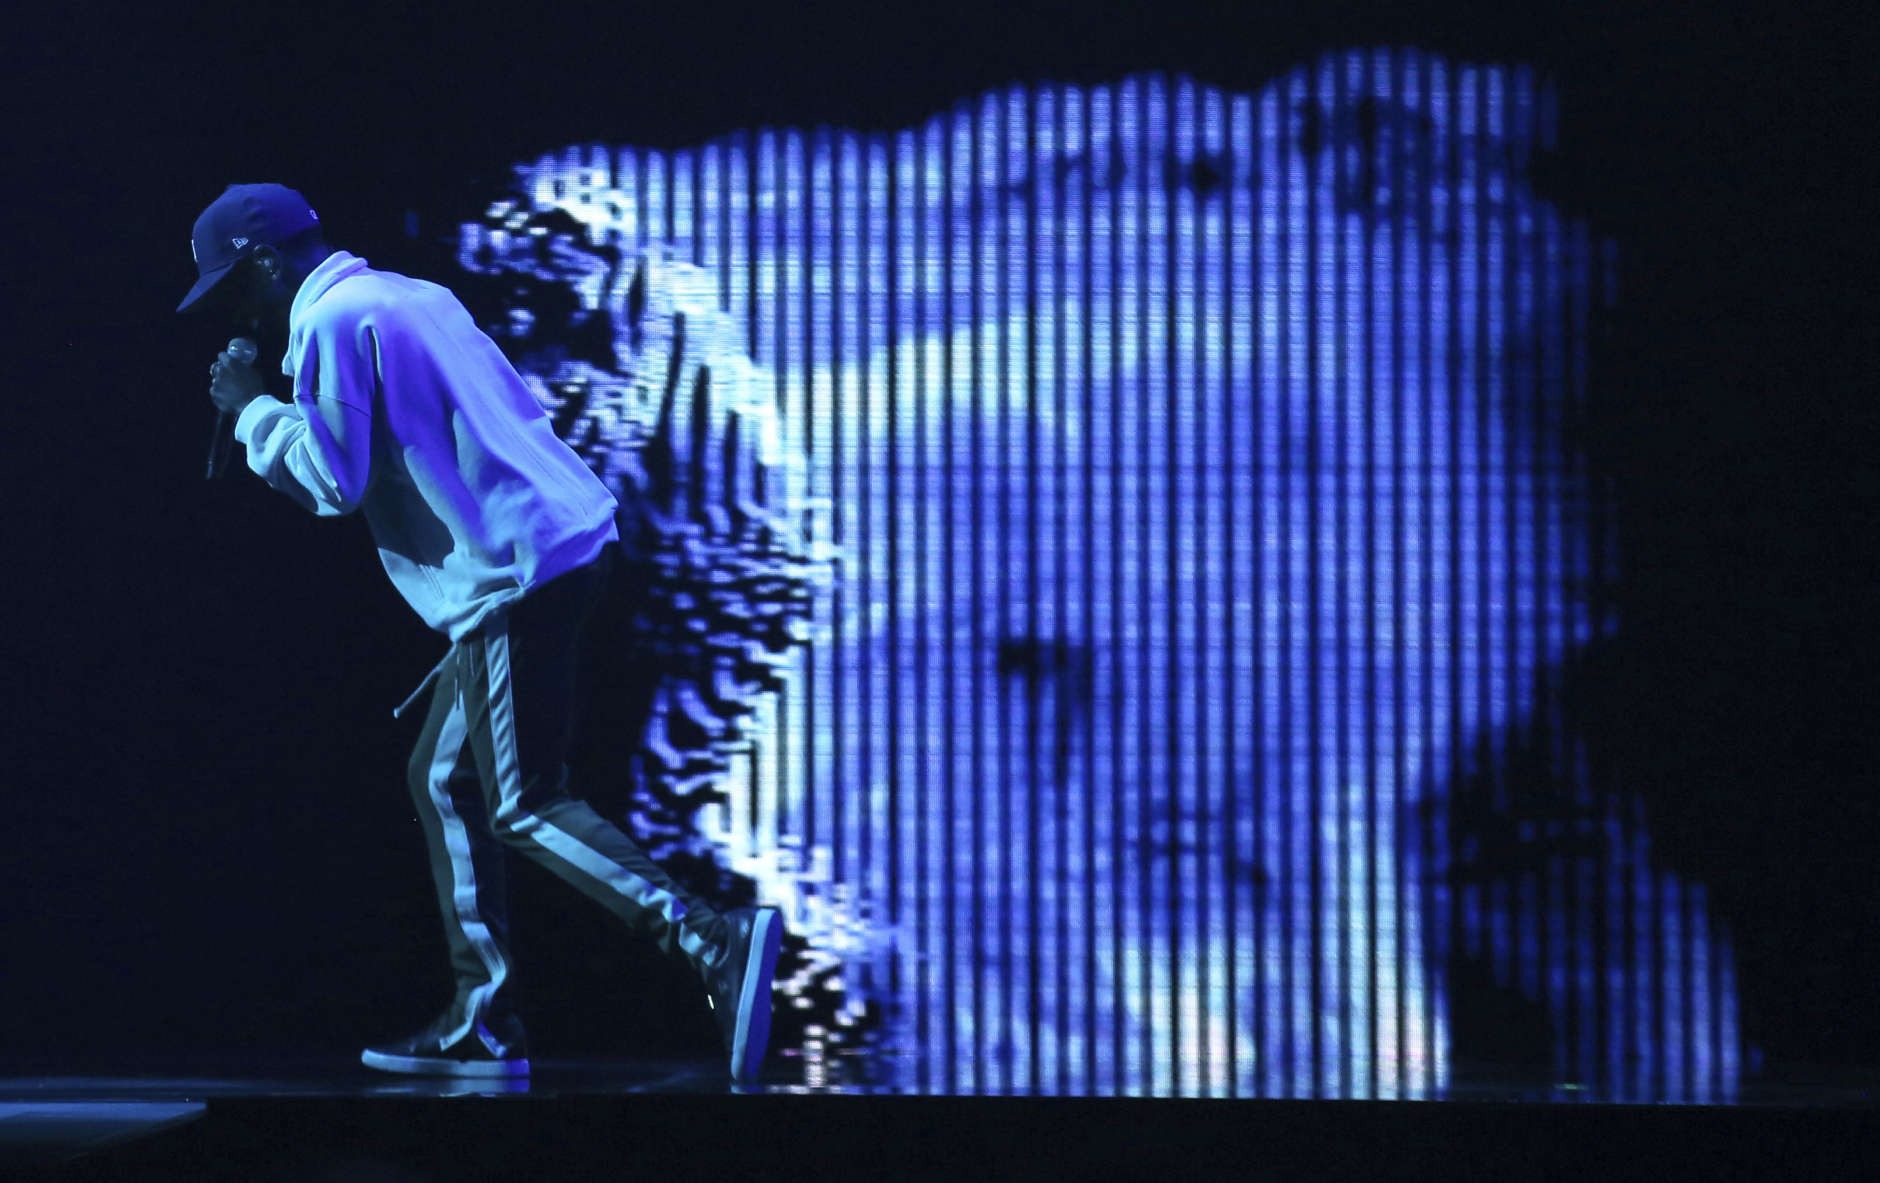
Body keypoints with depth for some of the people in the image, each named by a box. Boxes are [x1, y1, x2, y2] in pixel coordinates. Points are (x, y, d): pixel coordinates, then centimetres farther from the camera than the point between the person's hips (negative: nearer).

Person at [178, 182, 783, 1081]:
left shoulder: (331, 323, -7)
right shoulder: (412, 297, 21)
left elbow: (333, 481, -10)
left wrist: (254, 410, 5)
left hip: (513, 576, -10)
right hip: (567, 543, 10)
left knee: (523, 807, -9)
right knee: (442, 779, 16)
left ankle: (713, 941, -23)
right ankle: (483, 1023, 16)